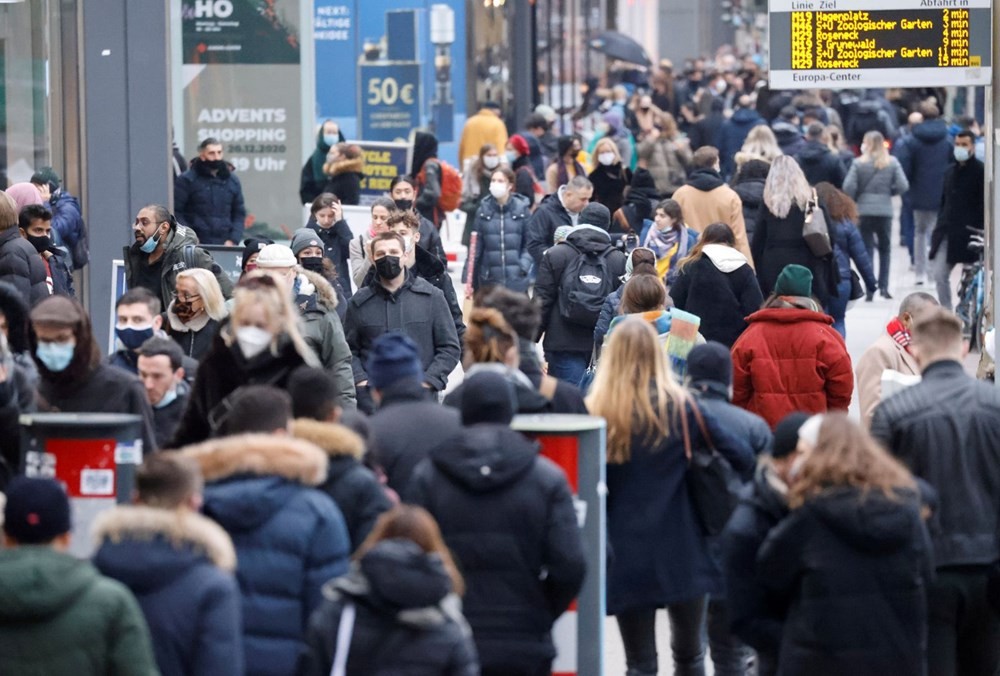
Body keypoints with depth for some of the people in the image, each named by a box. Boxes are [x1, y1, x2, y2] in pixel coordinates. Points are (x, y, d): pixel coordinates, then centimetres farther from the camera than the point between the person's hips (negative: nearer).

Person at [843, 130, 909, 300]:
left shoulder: (858, 163, -5)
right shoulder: (892, 162, -1)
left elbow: (848, 187, -11)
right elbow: (903, 186, -6)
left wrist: (852, 202, 7)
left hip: (864, 211, -1)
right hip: (885, 211, 1)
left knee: (867, 249, 5)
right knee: (885, 249, 16)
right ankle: (883, 286, 10)